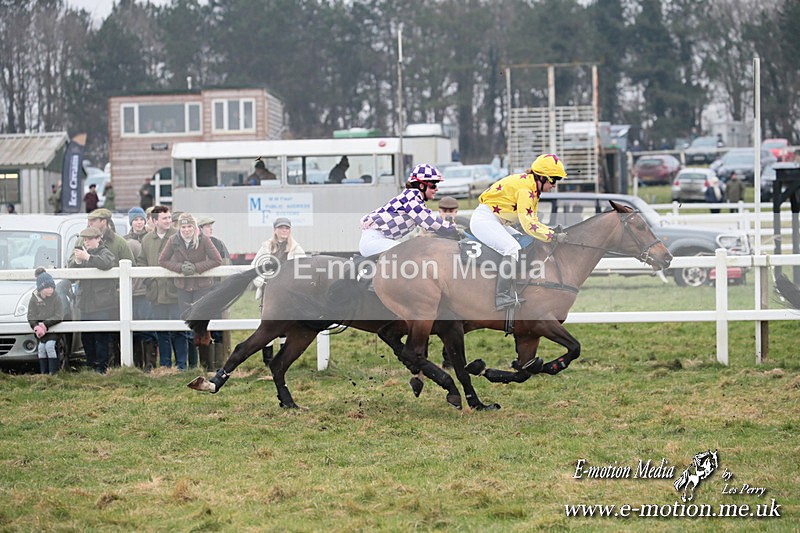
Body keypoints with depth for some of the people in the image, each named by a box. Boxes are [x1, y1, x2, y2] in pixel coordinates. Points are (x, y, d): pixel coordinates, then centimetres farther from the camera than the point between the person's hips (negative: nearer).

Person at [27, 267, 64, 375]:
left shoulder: (56, 299, -8)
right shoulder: (34, 299, -1)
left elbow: (58, 317, -14)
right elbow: (31, 317, -3)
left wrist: (45, 325, -21)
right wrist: (36, 327, -22)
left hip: (52, 330, -3)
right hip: (40, 330, 3)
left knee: (49, 345, -21)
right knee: (41, 347, -11)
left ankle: (53, 372, -16)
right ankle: (43, 372, -4)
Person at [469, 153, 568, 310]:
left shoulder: (532, 189, 11)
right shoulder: (525, 188, -21)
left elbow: (533, 221, 15)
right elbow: (529, 225, -24)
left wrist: (552, 231, 1)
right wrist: (554, 237, -21)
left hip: (496, 223, 11)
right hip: (484, 219, -11)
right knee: (513, 249, -26)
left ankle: (511, 293, 3)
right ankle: (502, 296, -30)